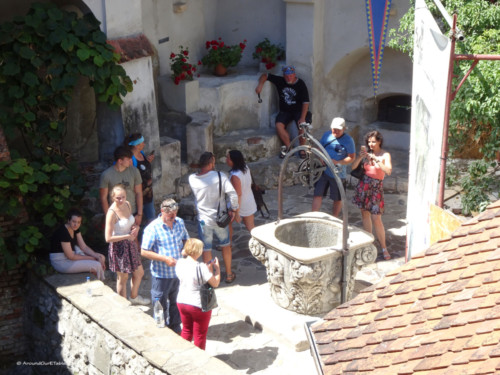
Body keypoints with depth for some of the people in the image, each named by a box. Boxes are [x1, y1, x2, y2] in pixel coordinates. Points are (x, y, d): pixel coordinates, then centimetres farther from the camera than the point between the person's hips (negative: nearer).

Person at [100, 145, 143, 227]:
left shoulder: (134, 171, -4)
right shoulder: (106, 175, -11)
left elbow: (139, 193, 0)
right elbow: (103, 198, -5)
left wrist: (139, 214, -2)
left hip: (133, 214, 2)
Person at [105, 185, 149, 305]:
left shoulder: (127, 204, -2)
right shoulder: (112, 212, -24)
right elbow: (108, 238, -25)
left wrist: (136, 227, -6)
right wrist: (127, 236, -22)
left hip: (130, 245, 8)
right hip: (119, 246, -8)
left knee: (139, 273, 21)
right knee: (122, 278, 8)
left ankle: (134, 297, 45)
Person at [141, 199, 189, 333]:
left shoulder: (179, 222, 1)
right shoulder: (153, 228, -17)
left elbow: (186, 240, 17)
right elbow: (144, 252, -17)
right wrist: (165, 259, -23)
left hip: (178, 272, 6)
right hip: (161, 274, -5)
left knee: (175, 302, 21)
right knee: (161, 306, 8)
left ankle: (175, 328, 38)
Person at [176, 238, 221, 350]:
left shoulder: (180, 263, -6)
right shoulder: (201, 267, -27)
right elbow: (215, 283, -20)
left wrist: (208, 269, 7)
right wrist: (217, 268, -7)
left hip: (181, 302, 6)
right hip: (198, 305, -6)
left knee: (186, 330, 25)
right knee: (200, 335, 14)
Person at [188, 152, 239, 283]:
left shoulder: (192, 179, -11)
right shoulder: (219, 176, -16)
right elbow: (233, 194, -21)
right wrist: (233, 209, -9)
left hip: (204, 220, 0)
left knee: (206, 249, 13)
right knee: (226, 245, 22)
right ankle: (229, 274, 33)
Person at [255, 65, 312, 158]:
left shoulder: (301, 84, -8)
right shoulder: (280, 81, 1)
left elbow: (305, 102, -13)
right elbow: (265, 75, 11)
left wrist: (302, 117, -24)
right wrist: (260, 84, -11)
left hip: (299, 111, -3)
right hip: (285, 111, 3)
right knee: (279, 126, -26)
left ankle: (302, 149, -10)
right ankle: (289, 148, -12)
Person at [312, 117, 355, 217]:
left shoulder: (348, 140, -9)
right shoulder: (327, 135, 2)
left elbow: (352, 157, -8)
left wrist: (338, 162, -21)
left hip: (338, 174, -3)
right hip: (323, 171, 3)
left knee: (337, 199, 11)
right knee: (318, 194, -3)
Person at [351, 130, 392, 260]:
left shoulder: (385, 155, -5)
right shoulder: (366, 153, 6)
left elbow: (388, 171, -20)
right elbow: (353, 167, 1)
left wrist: (376, 160, -26)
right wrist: (360, 157, -16)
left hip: (376, 187, -4)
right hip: (364, 185, 5)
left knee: (376, 219, -9)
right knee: (365, 214, 10)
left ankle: (384, 248, 0)